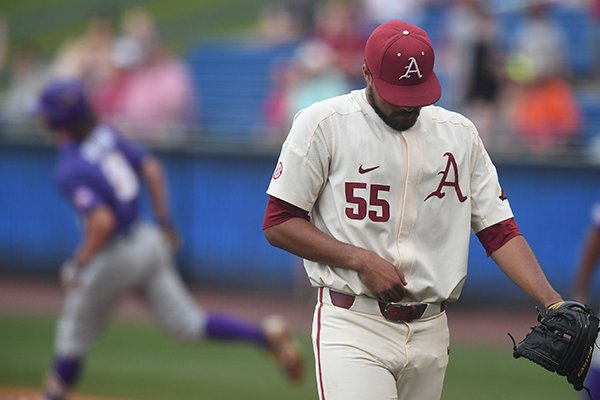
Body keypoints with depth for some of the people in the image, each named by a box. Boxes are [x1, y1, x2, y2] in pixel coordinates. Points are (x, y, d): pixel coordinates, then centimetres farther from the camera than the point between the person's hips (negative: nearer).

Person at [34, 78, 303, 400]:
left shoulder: (70, 170, -22)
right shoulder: (106, 136, 1)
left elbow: (102, 222, -31)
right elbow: (152, 169, 9)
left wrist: (80, 262, -16)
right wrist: (164, 222, 17)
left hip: (114, 254, -7)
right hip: (150, 241, 7)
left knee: (76, 327, 16)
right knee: (187, 324, 9)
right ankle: (264, 335, -5)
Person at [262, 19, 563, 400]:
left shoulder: (459, 133, 11)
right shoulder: (323, 123, -1)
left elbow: (499, 231, 9)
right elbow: (278, 224, -1)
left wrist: (553, 304, -6)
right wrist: (360, 260, -13)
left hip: (430, 332, 5)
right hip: (353, 327, -5)